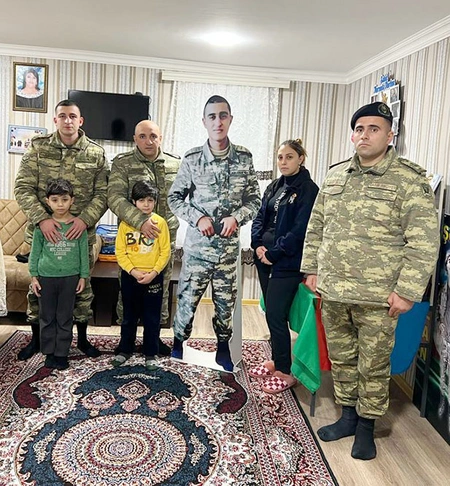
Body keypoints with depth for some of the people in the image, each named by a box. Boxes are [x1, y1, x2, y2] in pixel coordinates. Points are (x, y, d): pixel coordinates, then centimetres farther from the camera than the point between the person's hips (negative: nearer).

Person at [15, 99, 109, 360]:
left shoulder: (96, 152, -1)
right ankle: (36, 338, 31)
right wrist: (42, 218, -20)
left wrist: (85, 219, -18)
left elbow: (103, 194, -3)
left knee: (82, 287, 11)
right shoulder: (38, 147, -1)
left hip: (82, 232, 0)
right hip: (44, 230, 0)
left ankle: (82, 337, 29)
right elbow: (23, 188, -6)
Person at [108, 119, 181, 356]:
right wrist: (140, 221, -30)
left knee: (161, 287, 12)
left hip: (166, 236, 4)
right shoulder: (123, 163, -6)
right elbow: (115, 198, -18)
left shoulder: (175, 164, 6)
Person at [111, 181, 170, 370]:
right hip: (129, 276, 1)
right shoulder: (126, 222, -2)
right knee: (129, 316, 14)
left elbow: (165, 252, -5)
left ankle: (150, 354, 21)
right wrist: (133, 271, -14)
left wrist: (153, 273, -14)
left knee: (152, 318, 7)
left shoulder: (160, 222, -5)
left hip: (153, 277, -1)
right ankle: (125, 350, 29)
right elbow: (120, 251, -3)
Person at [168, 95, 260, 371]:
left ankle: (223, 348, 33)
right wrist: (197, 218, -12)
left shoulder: (244, 158, -1)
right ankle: (178, 345, 27)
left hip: (229, 246, 2)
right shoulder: (192, 159, -5)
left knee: (226, 301, 14)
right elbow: (175, 198, 2)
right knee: (188, 298, 6)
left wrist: (237, 217, -13)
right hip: (197, 245, -1)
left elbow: (254, 200, 5)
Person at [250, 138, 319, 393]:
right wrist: (259, 245, -4)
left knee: (276, 314, -7)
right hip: (266, 258, 7)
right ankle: (276, 360, 28)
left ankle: (285, 372, 6)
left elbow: (300, 230, -14)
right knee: (272, 312, 13)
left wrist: (274, 252, -15)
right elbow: (260, 218, 12)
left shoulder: (309, 189, -7)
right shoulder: (274, 187, 14)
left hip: (288, 263, -7)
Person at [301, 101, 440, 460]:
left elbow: (424, 241, -10)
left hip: (377, 297, -5)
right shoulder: (335, 176, 9)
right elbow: (316, 227, 16)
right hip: (332, 291, 5)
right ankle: (348, 416, 37)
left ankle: (366, 427, 30)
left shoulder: (409, 180, -7)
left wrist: (407, 290, -15)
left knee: (373, 365, 9)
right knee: (341, 358, 17)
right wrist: (311, 269, 12)